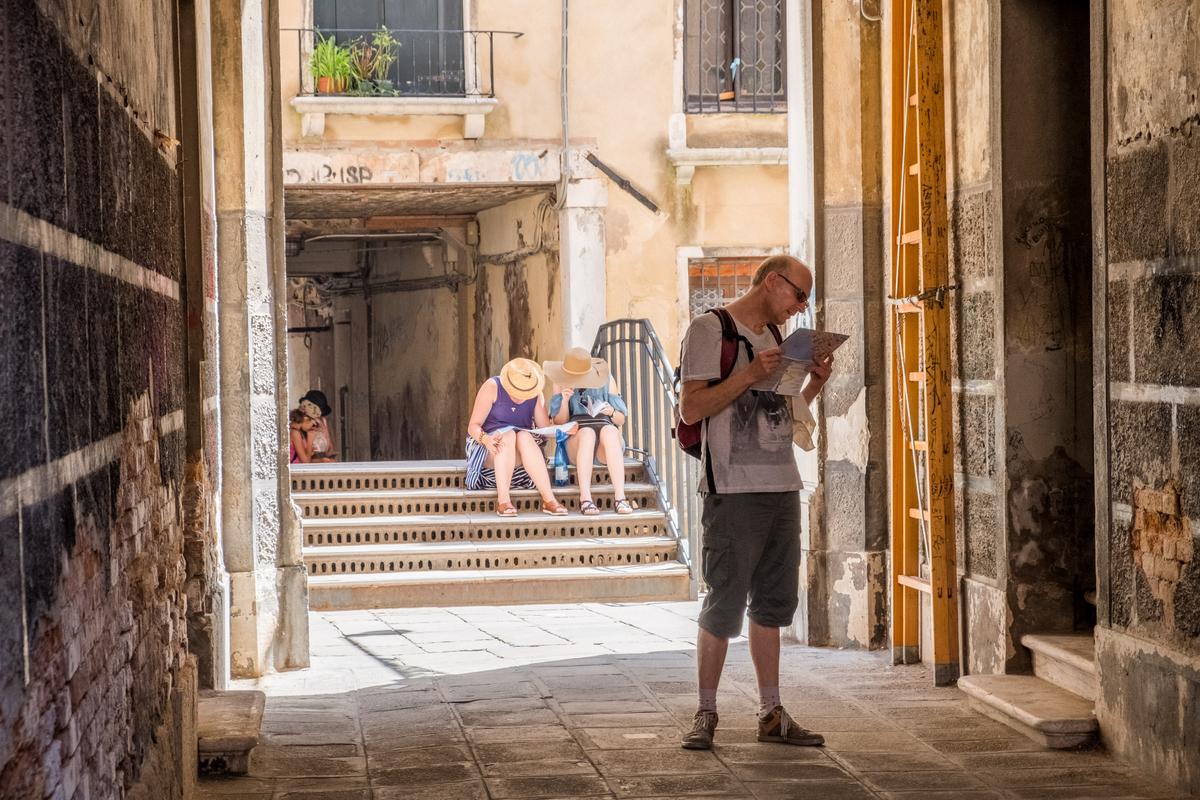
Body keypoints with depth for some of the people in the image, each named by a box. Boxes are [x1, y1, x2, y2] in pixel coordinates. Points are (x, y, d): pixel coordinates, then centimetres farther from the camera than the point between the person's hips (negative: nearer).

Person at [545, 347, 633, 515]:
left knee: (609, 431, -36)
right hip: (575, 438, -1)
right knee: (587, 433, -36)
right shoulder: (561, 384, 7)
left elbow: (621, 420, 10)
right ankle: (585, 498, -46)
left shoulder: (605, 380, 8)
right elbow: (559, 422, 4)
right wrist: (565, 401, -13)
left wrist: (611, 412, -12)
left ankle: (619, 497, -45)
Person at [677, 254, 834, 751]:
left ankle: (771, 715, 15)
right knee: (724, 606, -7)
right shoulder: (710, 329, -4)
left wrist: (813, 385, 8)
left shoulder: (775, 337, 19)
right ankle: (705, 715, 3)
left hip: (782, 487, 8)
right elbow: (691, 409, -12)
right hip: (734, 489, -8)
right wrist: (750, 375, -19)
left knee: (773, 603, 9)